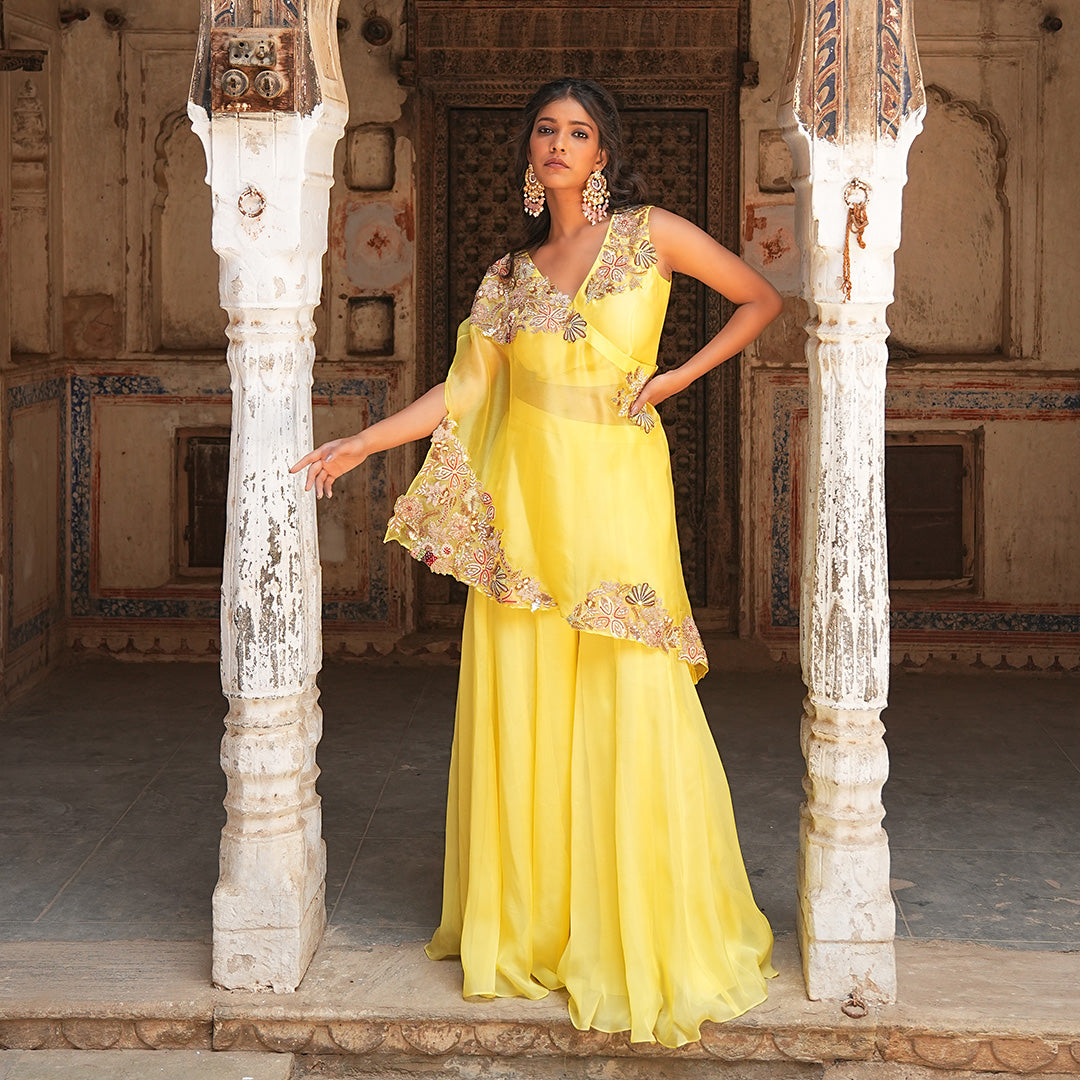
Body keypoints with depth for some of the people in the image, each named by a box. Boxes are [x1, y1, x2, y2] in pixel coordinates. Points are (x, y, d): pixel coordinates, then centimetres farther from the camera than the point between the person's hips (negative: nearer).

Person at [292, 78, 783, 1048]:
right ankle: (529, 923, 15)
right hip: (524, 490, 4)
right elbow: (465, 389, 10)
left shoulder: (651, 234, 5)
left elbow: (762, 299, 10)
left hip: (615, 490, -3)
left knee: (631, 707, -5)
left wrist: (680, 375, 0)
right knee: (522, 704, 4)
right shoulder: (513, 273, 14)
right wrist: (359, 445, 5)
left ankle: (650, 934, 6)